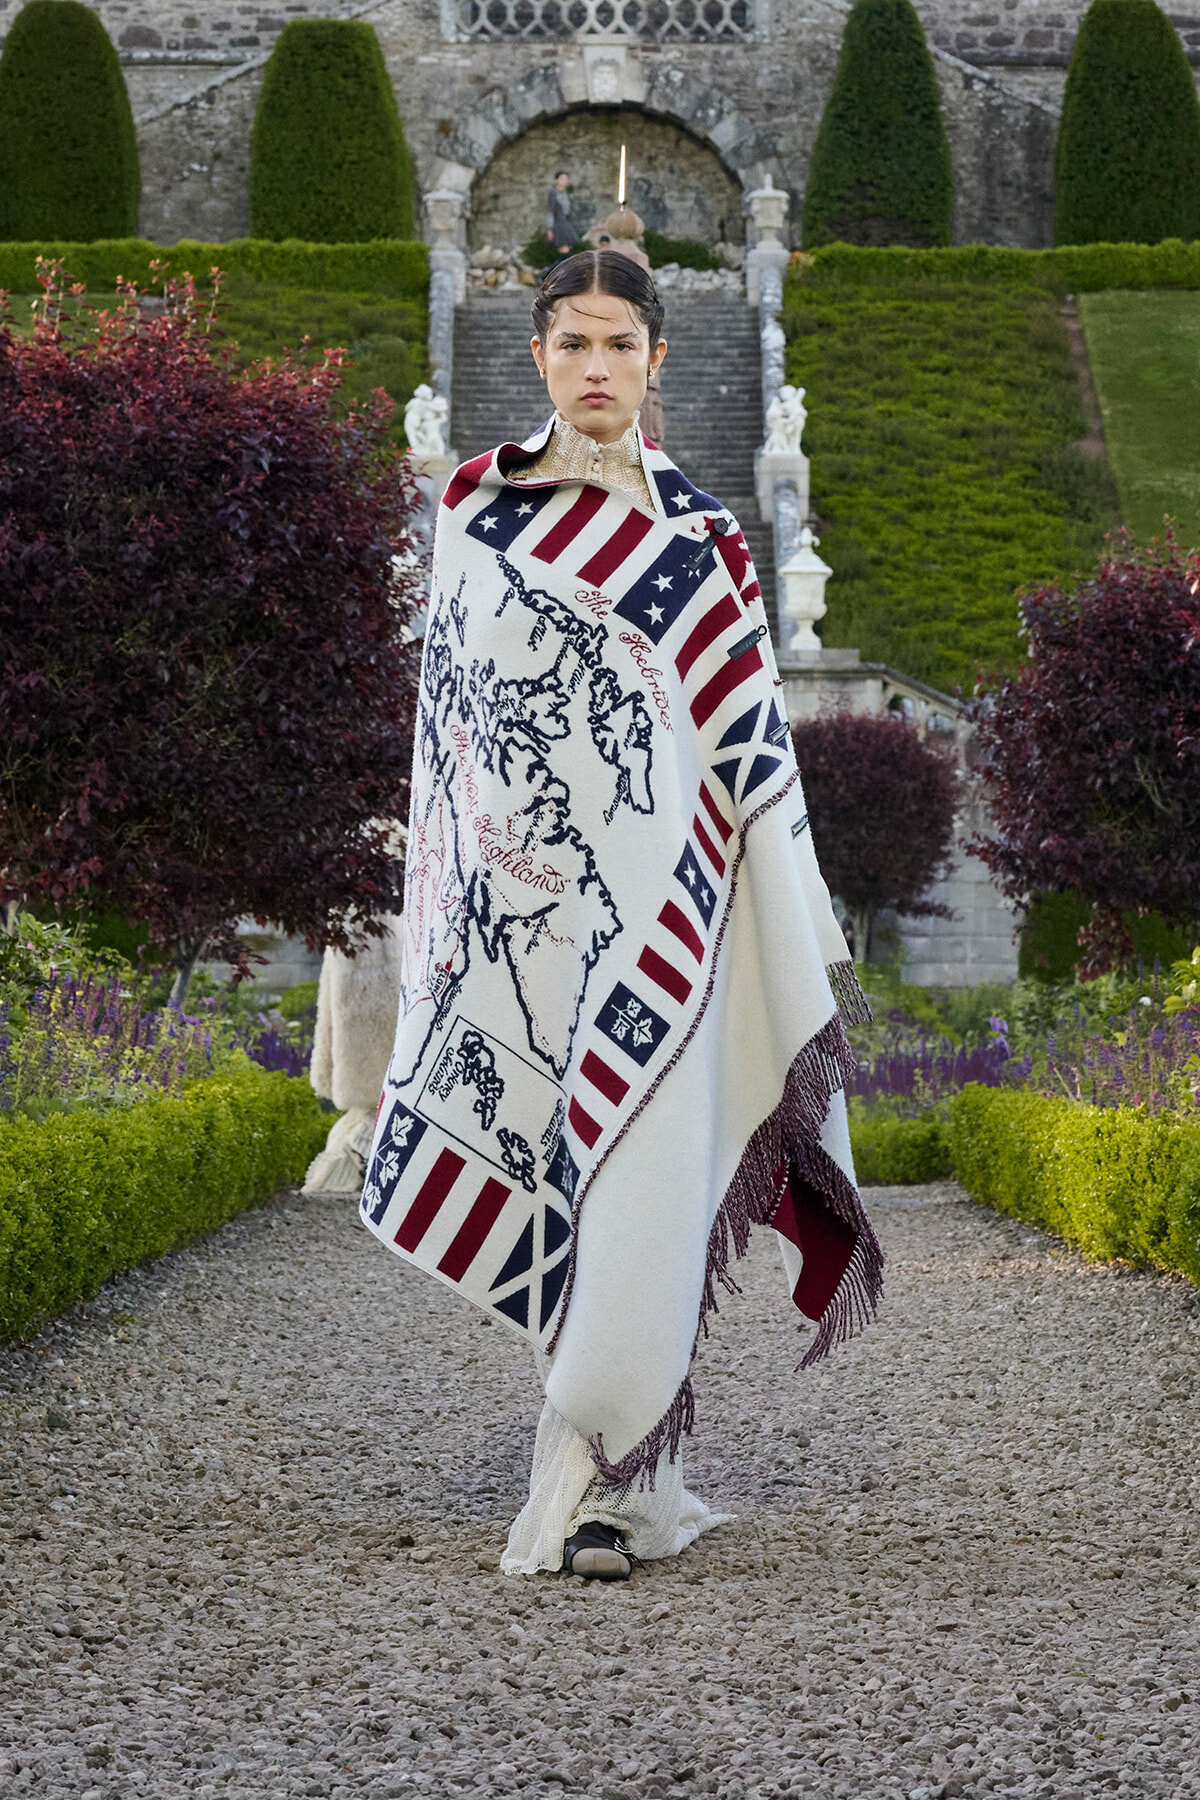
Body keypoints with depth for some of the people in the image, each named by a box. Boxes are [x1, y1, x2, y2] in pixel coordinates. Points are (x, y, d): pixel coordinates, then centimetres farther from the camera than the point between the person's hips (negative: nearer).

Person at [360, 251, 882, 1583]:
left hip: (648, 895, -1)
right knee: (548, 1157, 2)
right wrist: (445, 889, 8)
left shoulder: (697, 533, 6)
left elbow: (748, 728, 5)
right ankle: (624, 1474, 12)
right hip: (519, 893, 2)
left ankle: (588, 1481, -4)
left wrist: (798, 930, 1)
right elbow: (449, 700, 13)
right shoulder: (472, 505, 9)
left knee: (635, 1169, -8)